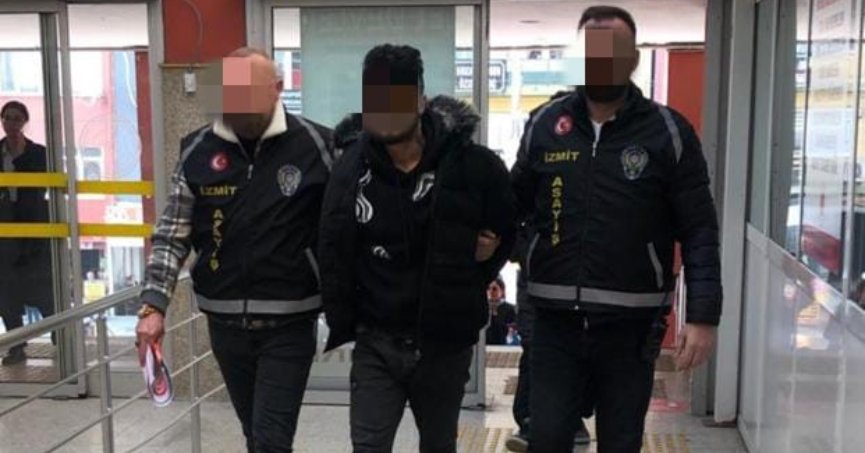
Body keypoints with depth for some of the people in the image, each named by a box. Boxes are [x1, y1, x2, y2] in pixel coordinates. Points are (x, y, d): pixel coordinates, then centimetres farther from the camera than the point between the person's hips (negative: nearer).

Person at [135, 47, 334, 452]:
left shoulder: (313, 145, -10)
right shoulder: (198, 151, -2)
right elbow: (173, 236, 4)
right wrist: (153, 305, -4)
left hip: (288, 324, -3)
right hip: (225, 323, 4)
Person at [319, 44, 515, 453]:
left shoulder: (472, 165, -12)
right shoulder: (352, 167, -5)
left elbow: (510, 227, 4)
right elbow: (333, 253, 1)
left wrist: (468, 285, 0)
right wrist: (341, 325, -2)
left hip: (445, 341, -1)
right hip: (376, 342, 1)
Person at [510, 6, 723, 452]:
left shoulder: (668, 131, -3)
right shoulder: (544, 124, 3)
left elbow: (699, 233, -4)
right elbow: (514, 205, 11)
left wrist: (703, 315, -11)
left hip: (630, 326, -1)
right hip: (556, 322, 1)